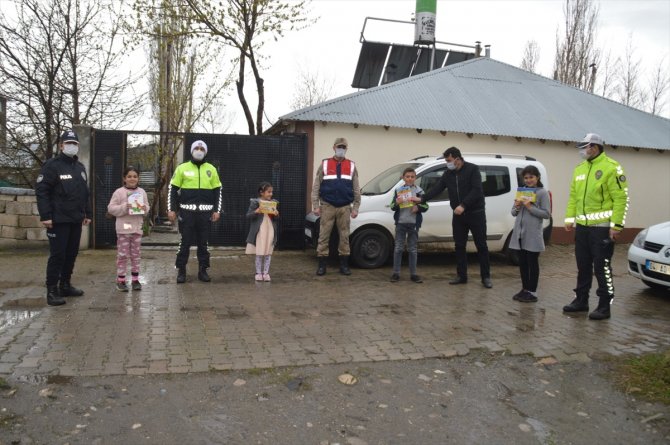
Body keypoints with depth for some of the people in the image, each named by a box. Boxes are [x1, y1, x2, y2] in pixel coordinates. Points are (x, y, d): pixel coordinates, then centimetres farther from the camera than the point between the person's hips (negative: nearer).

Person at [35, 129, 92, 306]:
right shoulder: (52, 165, -7)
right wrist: (45, 216, -18)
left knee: (72, 253, 12)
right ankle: (52, 290, 4)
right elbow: (41, 191, -12)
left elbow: (85, 193, 21)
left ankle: (65, 285, 24)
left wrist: (88, 213, 17)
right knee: (57, 255, -5)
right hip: (58, 220, -7)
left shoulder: (80, 167, 16)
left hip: (76, 220, 7)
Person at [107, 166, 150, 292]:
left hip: (137, 228, 4)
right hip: (123, 228, -4)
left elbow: (147, 207, 15)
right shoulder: (119, 192, -5)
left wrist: (144, 209, -7)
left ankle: (135, 279, 17)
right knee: (122, 255, -1)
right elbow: (111, 208, -6)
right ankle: (121, 280, 7)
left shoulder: (142, 192, 8)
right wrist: (124, 207, -19)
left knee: (135, 254, 9)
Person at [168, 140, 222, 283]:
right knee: (185, 242, 1)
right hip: (187, 211, -2)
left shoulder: (211, 169, 8)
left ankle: (203, 270, 16)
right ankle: (181, 271, 12)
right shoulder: (182, 168, 3)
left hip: (205, 212, 2)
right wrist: (171, 209, -3)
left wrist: (217, 210, 3)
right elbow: (173, 189, 4)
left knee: (203, 242, 7)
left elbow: (218, 191, 11)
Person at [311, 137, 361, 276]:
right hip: (327, 206, -1)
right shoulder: (324, 164, 7)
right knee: (324, 236, -1)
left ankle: (344, 265, 13)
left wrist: (355, 208, 2)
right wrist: (315, 205, -4)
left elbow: (356, 189, 9)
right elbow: (316, 187, 4)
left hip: (345, 208, 1)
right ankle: (321, 265, 5)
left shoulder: (351, 166, 10)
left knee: (344, 236, 5)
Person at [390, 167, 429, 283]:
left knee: (412, 249, 6)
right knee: (398, 248, 2)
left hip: (413, 223, 0)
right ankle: (396, 273, 8)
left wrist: (418, 207, -15)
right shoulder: (398, 190, 5)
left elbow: (426, 206, 5)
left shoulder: (419, 191, 4)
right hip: (400, 223, 0)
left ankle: (413, 274, 13)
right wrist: (397, 203, -16)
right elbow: (392, 207, 5)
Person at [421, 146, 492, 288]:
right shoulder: (448, 173, 6)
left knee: (481, 245, 1)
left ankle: (486, 277, 10)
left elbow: (477, 190, -19)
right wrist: (422, 199, -11)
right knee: (459, 246, 7)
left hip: (476, 213, -5)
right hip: (458, 215, 5)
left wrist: (463, 205, -28)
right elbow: (437, 188, 2)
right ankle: (462, 276, 16)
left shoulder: (473, 169, -10)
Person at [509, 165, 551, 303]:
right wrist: (517, 207, -6)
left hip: (533, 234, -6)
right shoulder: (521, 191, 13)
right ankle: (524, 289, 21)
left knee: (532, 263, 2)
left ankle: (532, 292, 8)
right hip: (519, 233, 6)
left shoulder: (542, 193, -4)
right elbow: (513, 213, 15)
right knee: (522, 263, 11)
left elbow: (547, 214, -11)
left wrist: (530, 207, -18)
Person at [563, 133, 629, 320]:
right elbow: (573, 196, 17)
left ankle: (604, 306, 7)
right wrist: (569, 218, 10)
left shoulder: (611, 167, -9)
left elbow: (621, 198, -13)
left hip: (602, 227, -7)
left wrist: (616, 225, -17)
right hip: (582, 226, 7)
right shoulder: (579, 169, 13)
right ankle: (581, 300, 25)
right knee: (583, 266, 14)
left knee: (602, 267, -3)